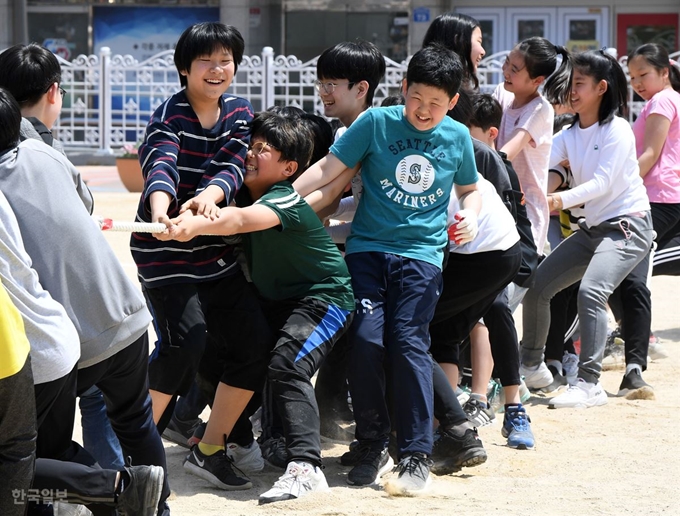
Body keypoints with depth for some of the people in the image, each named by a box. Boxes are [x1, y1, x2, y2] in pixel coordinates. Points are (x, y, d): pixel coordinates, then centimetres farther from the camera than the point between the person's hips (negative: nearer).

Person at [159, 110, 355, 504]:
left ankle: (306, 467, -35)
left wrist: (196, 226, -61)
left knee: (287, 364, -29)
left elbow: (243, 219, -45)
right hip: (272, 301, 9)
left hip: (323, 298, -9)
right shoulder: (245, 192, 2)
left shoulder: (288, 199, -28)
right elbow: (222, 212, -6)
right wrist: (187, 218, -27)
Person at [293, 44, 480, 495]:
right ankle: (374, 445, 5)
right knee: (366, 339, -14)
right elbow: (330, 169, 1)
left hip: (422, 255, 0)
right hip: (368, 250, 0)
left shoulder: (458, 137, 6)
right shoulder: (377, 123, -1)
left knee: (408, 342, -13)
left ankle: (417, 457, -8)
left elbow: (469, 188, 22)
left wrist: (470, 216, 1)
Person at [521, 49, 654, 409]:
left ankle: (589, 384, -28)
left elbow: (602, 182, -24)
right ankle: (532, 363, 28)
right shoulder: (571, 134, 7)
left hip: (627, 226, -8)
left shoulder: (617, 130, -13)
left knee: (590, 291, -29)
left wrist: (563, 199, -40)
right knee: (536, 286, 8)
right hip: (592, 227, 8)